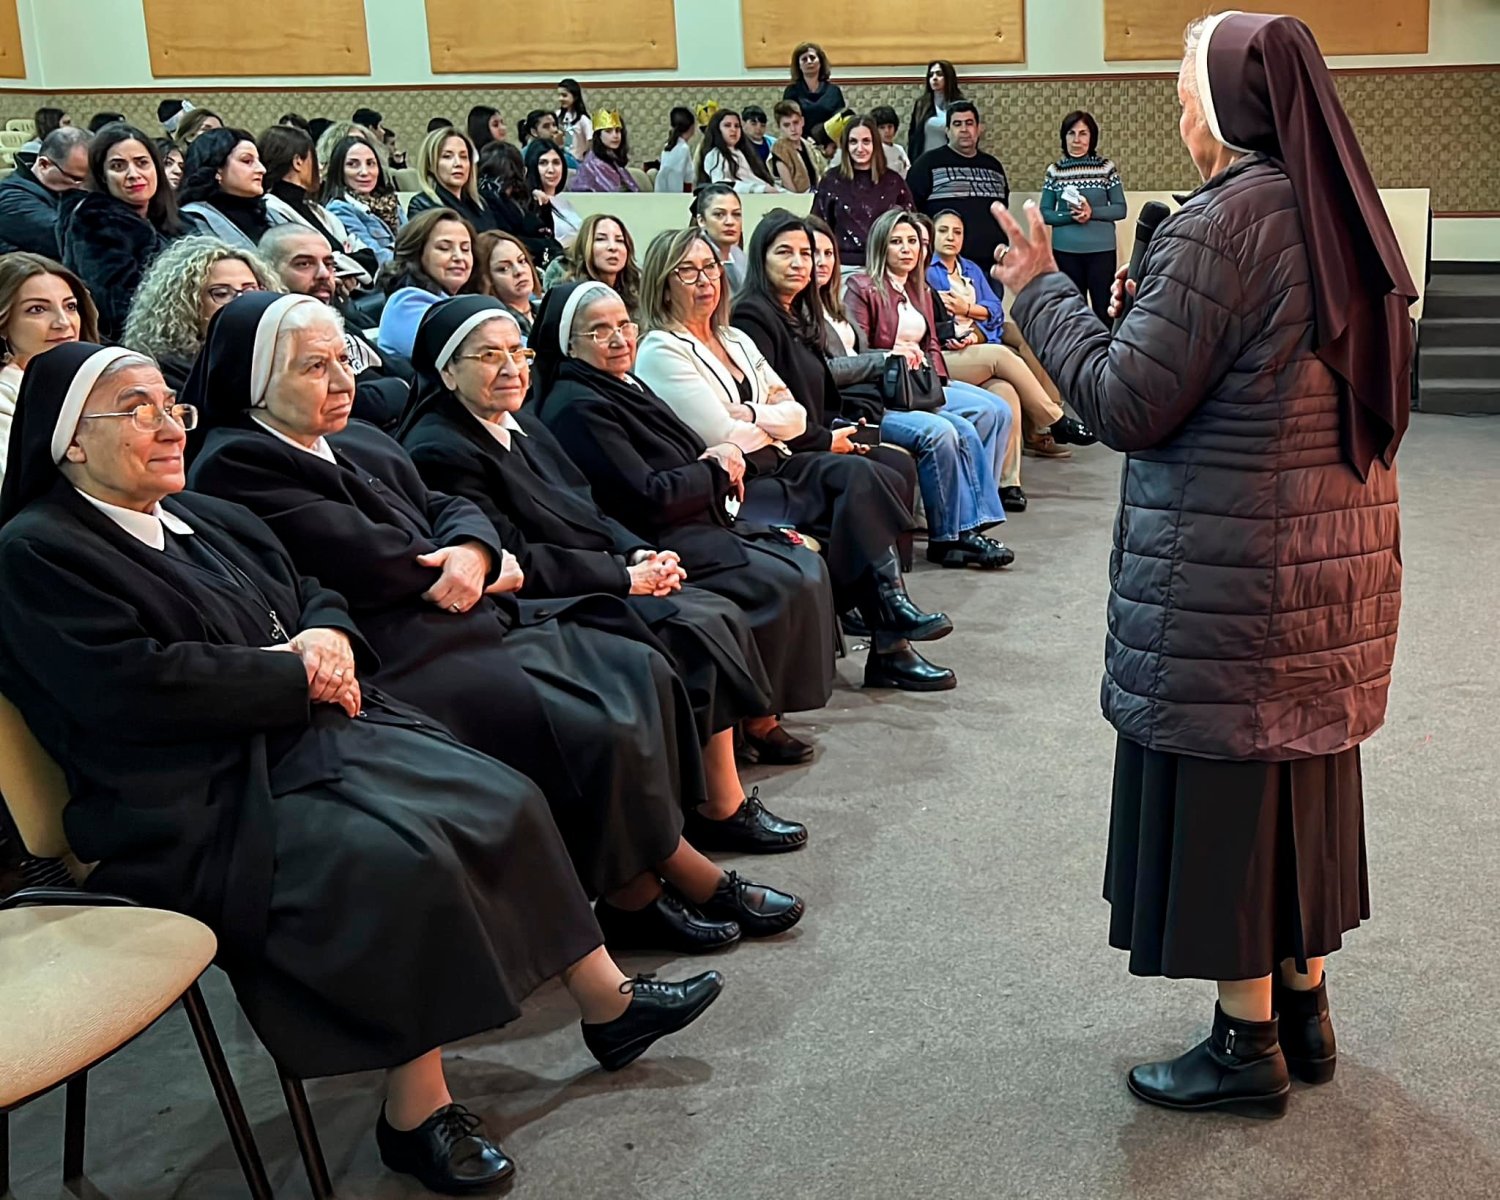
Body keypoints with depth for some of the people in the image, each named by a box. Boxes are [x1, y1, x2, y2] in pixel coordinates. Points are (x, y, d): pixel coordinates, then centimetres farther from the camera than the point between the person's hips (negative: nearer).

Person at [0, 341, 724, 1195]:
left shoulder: (206, 519, 19)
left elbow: (317, 596, 23)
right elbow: (134, 686, -19)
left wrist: (325, 636, -3)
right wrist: (294, 670, -11)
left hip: (311, 735, 8)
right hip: (203, 806, -8)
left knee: (505, 801, -9)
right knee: (402, 860, -31)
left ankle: (608, 1001, 4)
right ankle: (416, 1110, -16)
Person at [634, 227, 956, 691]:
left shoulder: (735, 340, 19)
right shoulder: (661, 352, -5)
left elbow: (794, 413, 12)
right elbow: (723, 436, -13)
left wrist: (750, 415, -9)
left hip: (774, 464, 7)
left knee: (862, 476, -20)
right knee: (857, 486, -23)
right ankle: (891, 641, -16)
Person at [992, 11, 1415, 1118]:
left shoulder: (1222, 222, -17)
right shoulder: (1343, 215, 9)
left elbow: (1127, 405, -18)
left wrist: (1040, 292, -6)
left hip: (1230, 582, -8)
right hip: (1341, 559, 9)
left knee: (1226, 790, 4)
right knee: (1304, 774, 18)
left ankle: (1249, 1046, 17)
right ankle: (1304, 1007, 32)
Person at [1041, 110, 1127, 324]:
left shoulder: (1107, 168, 0)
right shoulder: (1054, 171, 4)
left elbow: (1120, 209, -1)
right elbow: (1045, 213, 3)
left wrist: (1091, 212, -17)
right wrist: (1071, 216, -15)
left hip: (1102, 250, -1)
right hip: (1065, 251, 2)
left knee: (1105, 309, 0)